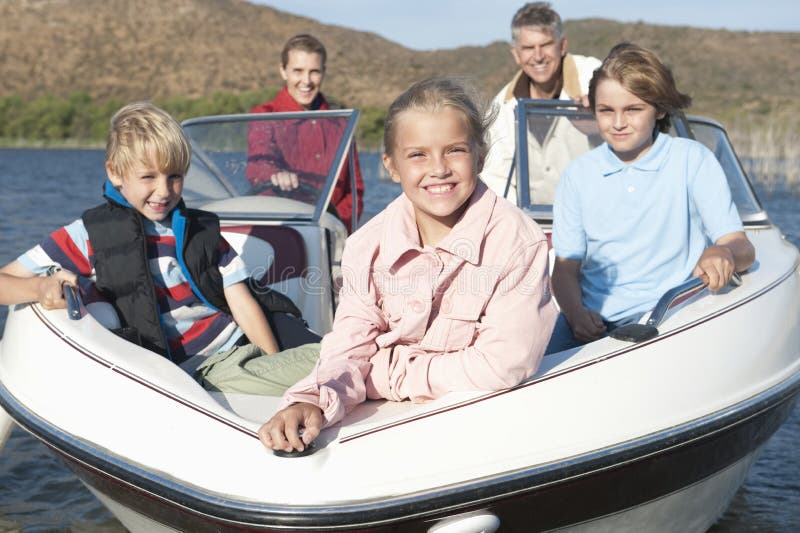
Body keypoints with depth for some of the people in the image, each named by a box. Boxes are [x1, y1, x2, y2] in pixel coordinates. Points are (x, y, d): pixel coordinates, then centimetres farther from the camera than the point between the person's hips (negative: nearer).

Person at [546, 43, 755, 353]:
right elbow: (566, 266, 9)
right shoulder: (579, 174, 11)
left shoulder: (693, 160, 3)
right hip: (592, 317, 3)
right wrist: (576, 313, -13)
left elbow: (742, 248, -3)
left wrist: (722, 253, -28)